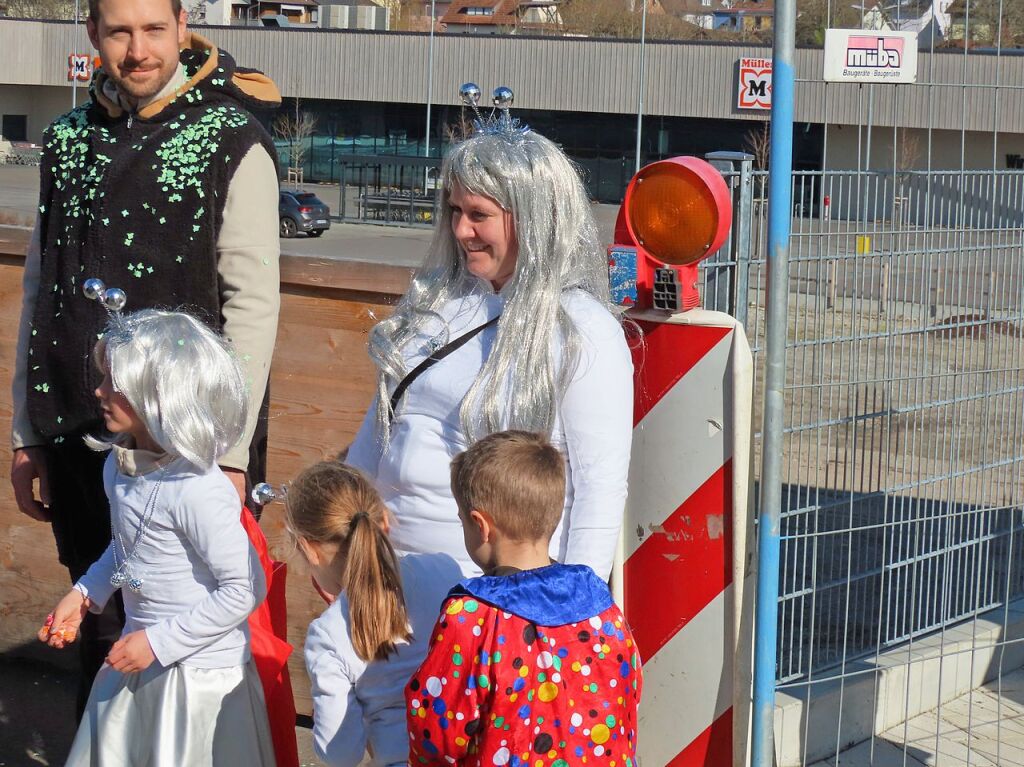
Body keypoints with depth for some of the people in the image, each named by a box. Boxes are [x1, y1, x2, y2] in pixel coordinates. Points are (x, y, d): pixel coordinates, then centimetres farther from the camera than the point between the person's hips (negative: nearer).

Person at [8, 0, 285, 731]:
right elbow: (39, 291, 12)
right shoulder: (68, 139, 8)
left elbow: (253, 305, -10)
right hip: (77, 438, 4)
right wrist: (26, 437, 10)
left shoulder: (235, 144, -7)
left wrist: (231, 453, -13)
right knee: (101, 630, 13)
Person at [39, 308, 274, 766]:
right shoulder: (119, 467, -2)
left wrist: (159, 641, -21)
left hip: (202, 673, -8)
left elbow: (245, 589, -25)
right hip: (140, 663, 8)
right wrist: (85, 594, 7)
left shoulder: (197, 491, -28)